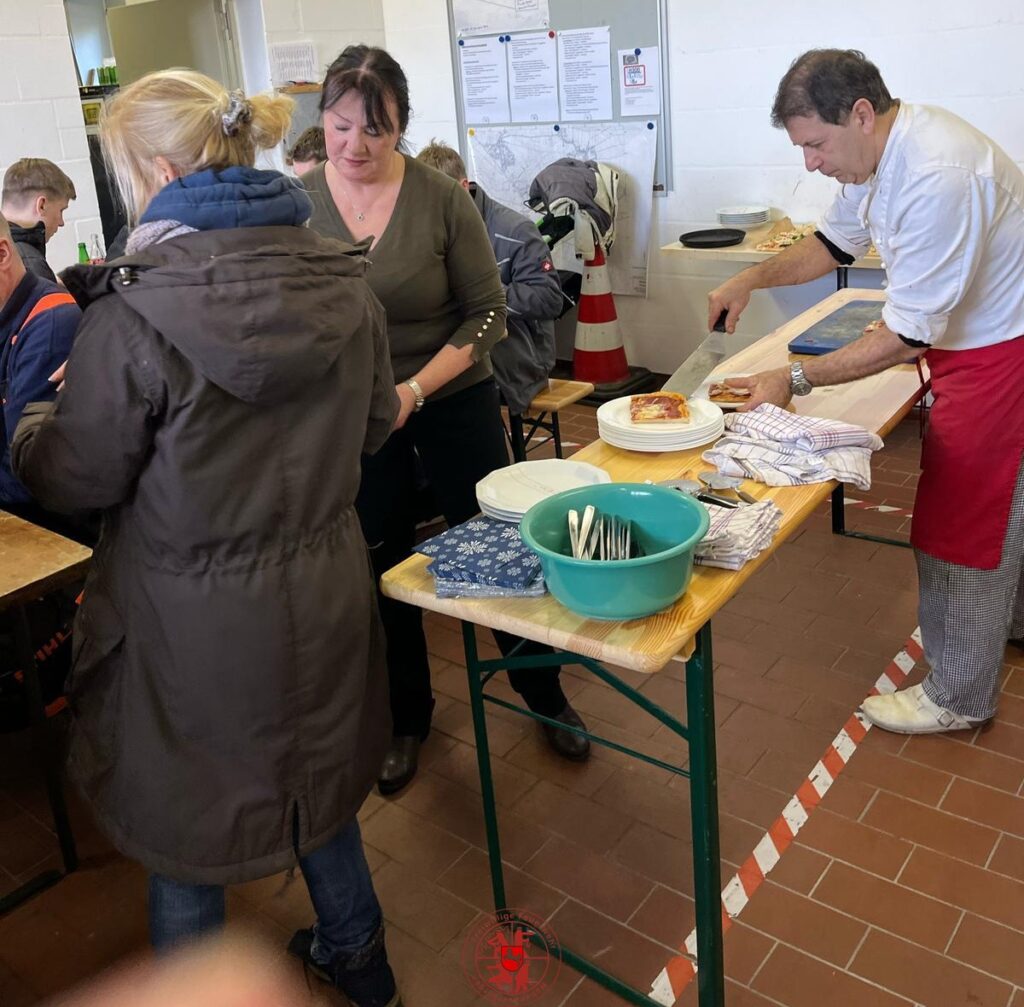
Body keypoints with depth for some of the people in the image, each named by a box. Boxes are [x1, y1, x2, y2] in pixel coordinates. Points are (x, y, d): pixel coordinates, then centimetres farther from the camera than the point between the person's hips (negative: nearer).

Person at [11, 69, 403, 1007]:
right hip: (321, 594, 6)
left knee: (181, 820, 19)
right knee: (313, 769, 27)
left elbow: (77, 478, -11)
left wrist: (36, 425, 10)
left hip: (191, 622, -5)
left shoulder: (132, 316, -22)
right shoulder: (346, 287, -6)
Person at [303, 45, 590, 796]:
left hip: (453, 402, -1)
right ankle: (407, 717, 34)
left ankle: (542, 691, 33)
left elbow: (487, 312, -9)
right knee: (380, 567, 12)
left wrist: (415, 390, -21)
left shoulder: (443, 200, -12)